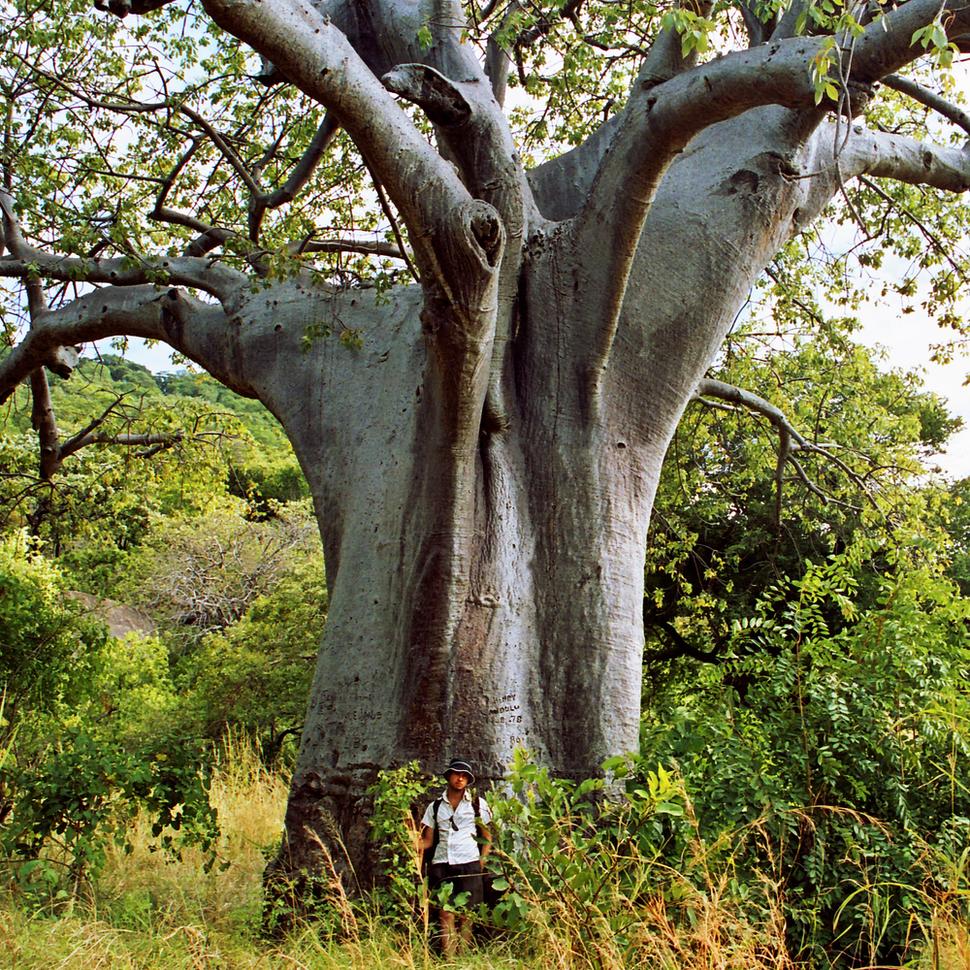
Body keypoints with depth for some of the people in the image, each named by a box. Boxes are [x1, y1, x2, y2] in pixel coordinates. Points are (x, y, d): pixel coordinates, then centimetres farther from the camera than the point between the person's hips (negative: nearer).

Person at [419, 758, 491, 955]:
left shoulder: (477, 804, 9)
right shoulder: (435, 806, 13)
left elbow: (487, 836, 11)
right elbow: (427, 841, 12)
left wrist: (482, 861, -1)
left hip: (468, 865, -1)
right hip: (441, 865, 1)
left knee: (465, 915, -4)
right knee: (445, 914, -5)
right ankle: (448, 959, -4)